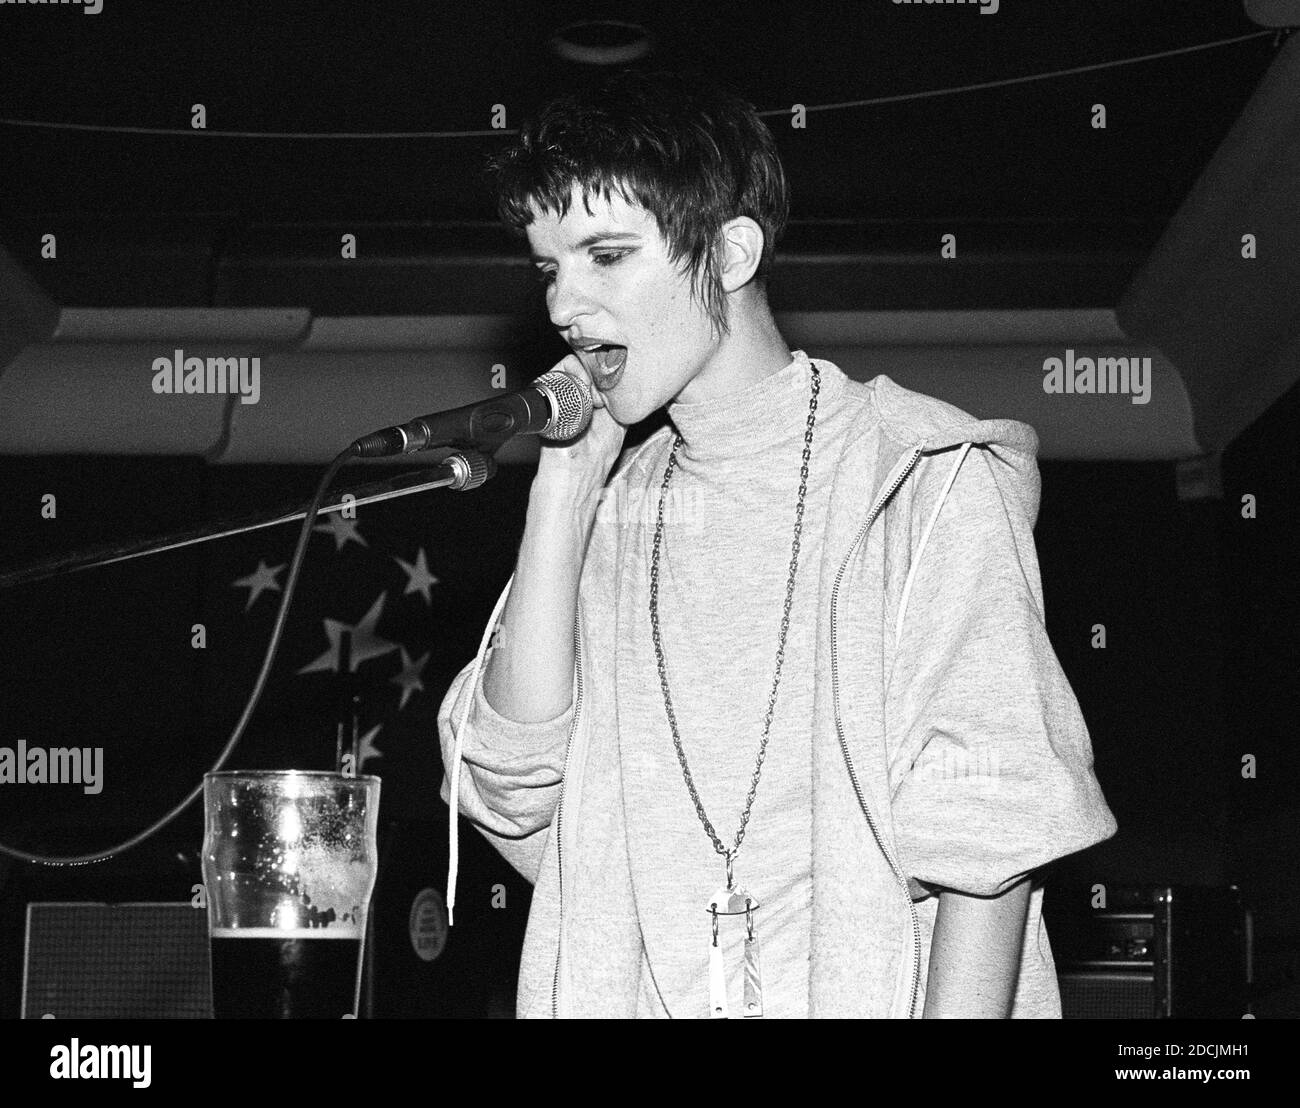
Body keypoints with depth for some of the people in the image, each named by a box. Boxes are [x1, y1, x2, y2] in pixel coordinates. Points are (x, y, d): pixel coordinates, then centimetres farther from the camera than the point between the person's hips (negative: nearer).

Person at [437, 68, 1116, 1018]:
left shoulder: (930, 479, -1)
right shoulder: (609, 513, 14)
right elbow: (512, 797, 1)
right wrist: (564, 488, 1)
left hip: (877, 990, -5)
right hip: (628, 994, 5)